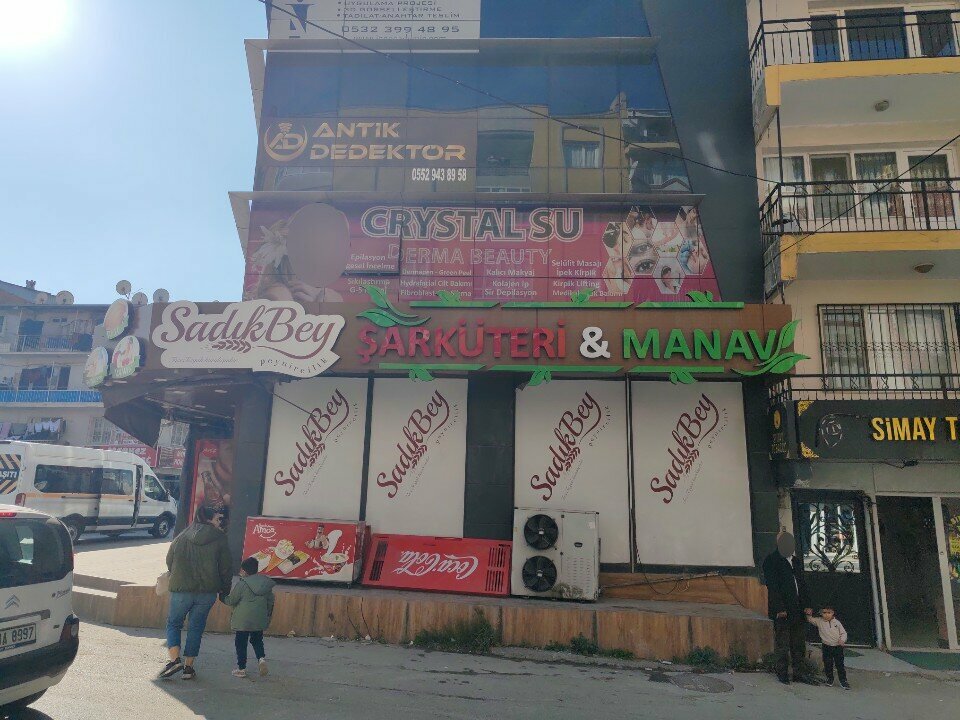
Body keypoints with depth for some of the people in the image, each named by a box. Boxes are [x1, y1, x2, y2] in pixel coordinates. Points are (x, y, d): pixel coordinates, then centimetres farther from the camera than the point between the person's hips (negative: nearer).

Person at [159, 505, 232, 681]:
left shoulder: (181, 538, 4)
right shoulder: (219, 539, -4)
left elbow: (169, 561, 14)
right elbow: (226, 568, -1)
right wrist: (225, 589, 13)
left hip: (180, 590, 1)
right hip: (207, 592, -1)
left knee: (173, 624, 14)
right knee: (196, 628, 11)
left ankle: (175, 659, -5)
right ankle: (188, 666, 14)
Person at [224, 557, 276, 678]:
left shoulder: (242, 584, -12)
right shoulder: (266, 583, 5)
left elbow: (231, 600, -6)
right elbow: (270, 601, 11)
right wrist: (268, 616, 23)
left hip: (242, 621, -5)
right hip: (260, 621, 5)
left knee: (241, 644, 8)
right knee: (257, 641, 19)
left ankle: (241, 669, 11)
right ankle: (261, 658, -4)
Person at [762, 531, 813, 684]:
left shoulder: (797, 561, 16)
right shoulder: (771, 561, -7)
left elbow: (802, 585, 19)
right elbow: (772, 587, -12)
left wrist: (806, 605, 8)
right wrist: (780, 609, -17)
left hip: (798, 611, 6)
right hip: (782, 611, -6)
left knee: (798, 644, 10)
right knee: (782, 645, 0)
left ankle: (799, 673, 19)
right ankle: (782, 673, 10)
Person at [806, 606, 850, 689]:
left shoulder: (837, 622, -2)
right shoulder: (819, 621, -3)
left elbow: (843, 633, 4)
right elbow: (810, 619, 0)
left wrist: (842, 640, -13)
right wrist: (809, 614, -19)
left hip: (838, 647, 0)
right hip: (827, 647, 0)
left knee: (840, 664, 4)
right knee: (828, 664, 8)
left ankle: (843, 680, 15)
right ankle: (830, 679, 26)